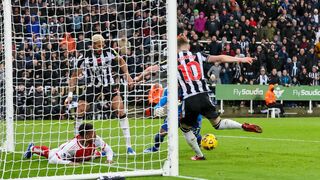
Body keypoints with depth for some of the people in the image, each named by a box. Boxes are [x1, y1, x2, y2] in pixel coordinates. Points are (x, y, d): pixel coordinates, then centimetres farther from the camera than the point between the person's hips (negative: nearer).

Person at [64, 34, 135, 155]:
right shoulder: (85, 57, -14)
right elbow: (75, 76, -7)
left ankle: (128, 146, -8)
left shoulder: (109, 52, -10)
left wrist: (127, 76, 4)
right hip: (92, 86, 0)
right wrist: (70, 95, -11)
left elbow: (120, 61, 12)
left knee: (120, 111, -13)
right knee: (80, 111, -9)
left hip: (109, 84, 0)